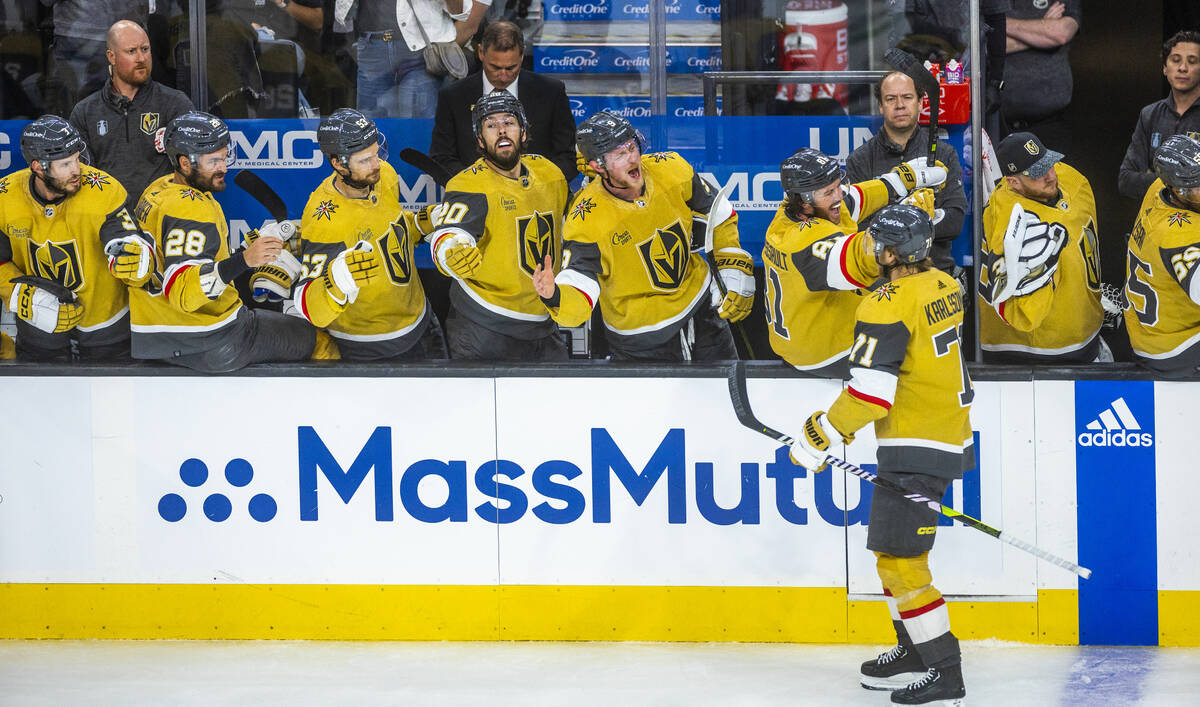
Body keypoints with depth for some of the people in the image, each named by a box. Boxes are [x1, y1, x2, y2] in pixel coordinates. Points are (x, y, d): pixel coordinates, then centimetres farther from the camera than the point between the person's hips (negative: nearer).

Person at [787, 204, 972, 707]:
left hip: (917, 449, -10)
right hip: (950, 437, 10)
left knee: (898, 557, -7)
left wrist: (821, 435, -13)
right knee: (893, 548, 22)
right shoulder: (945, 287, 7)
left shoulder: (887, 306, -20)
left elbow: (870, 392, -22)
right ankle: (913, 651, 31)